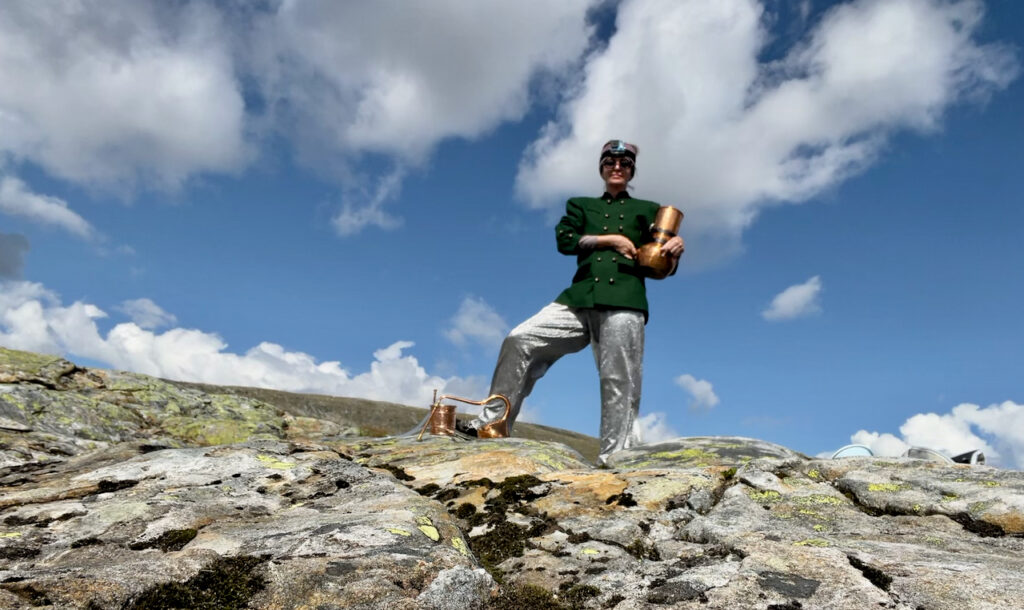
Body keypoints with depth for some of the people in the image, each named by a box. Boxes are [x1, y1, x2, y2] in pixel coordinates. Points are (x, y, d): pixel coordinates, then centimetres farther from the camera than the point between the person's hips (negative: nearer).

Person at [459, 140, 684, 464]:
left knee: (619, 383, -8)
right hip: (580, 299, 2)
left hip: (624, 303, -2)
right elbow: (564, 239, 6)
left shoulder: (647, 210, 21)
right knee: (519, 340, -11)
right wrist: (610, 239, -1)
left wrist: (675, 249, -7)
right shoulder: (581, 205, 25)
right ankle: (493, 422, -6)